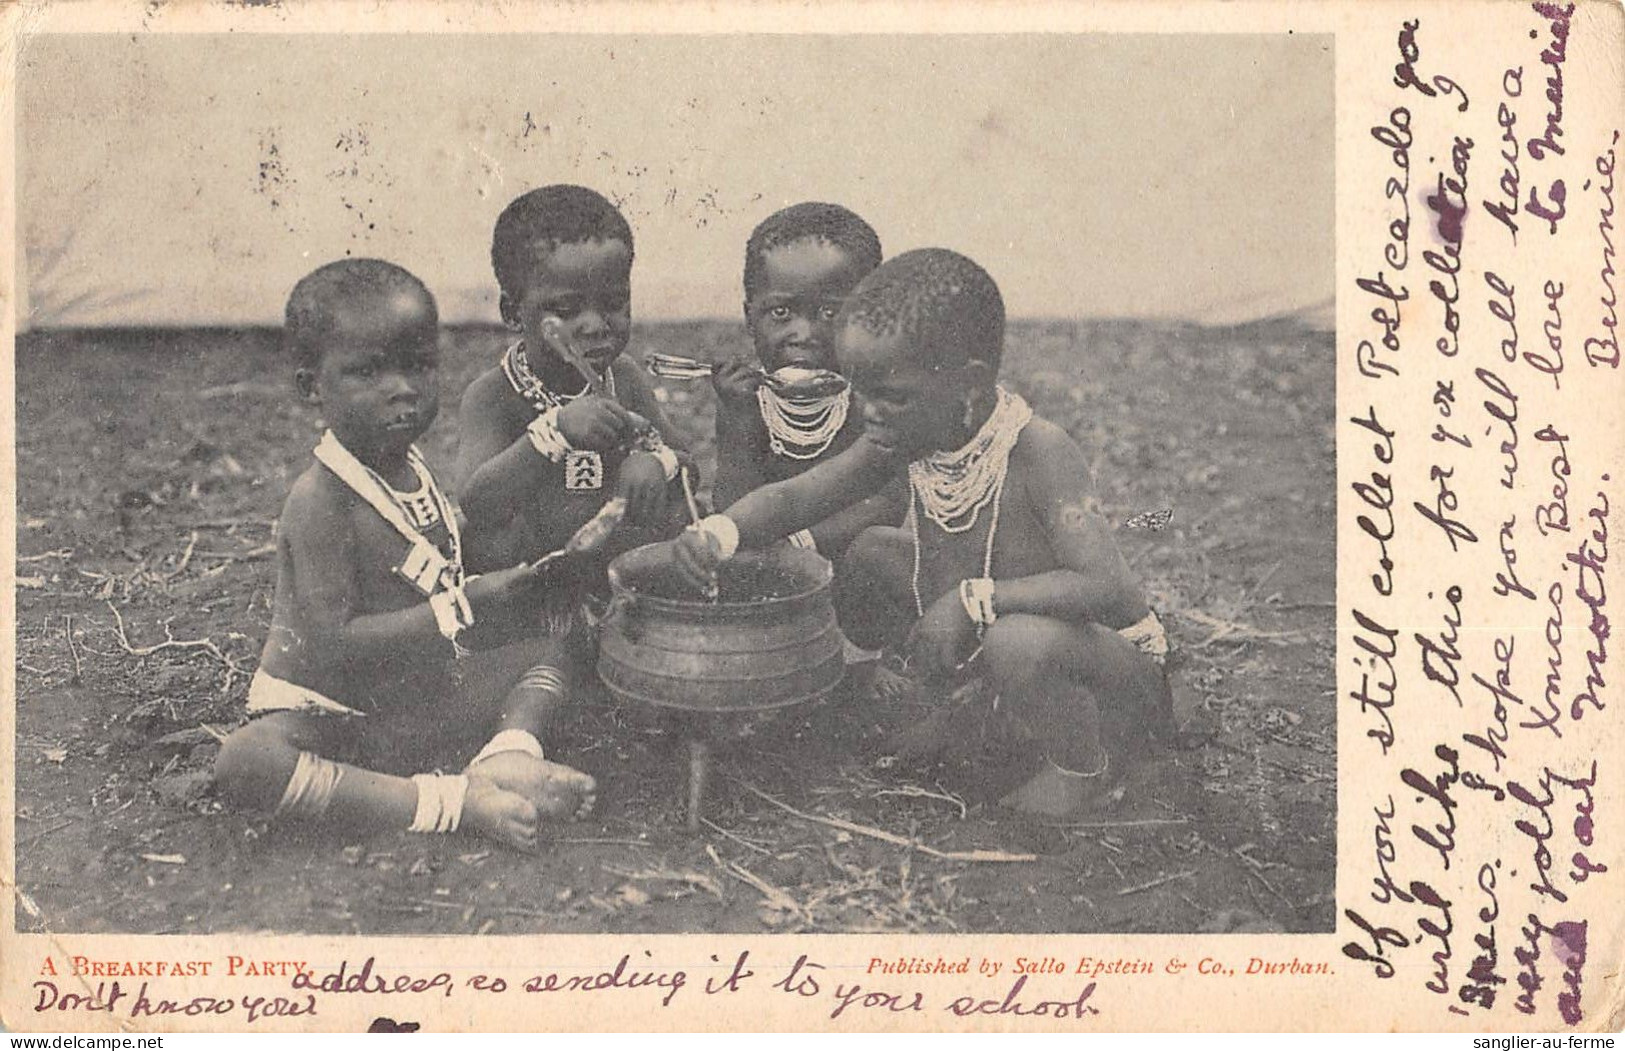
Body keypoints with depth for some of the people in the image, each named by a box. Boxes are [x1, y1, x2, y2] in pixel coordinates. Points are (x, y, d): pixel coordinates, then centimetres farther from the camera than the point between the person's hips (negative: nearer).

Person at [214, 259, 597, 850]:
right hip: (330, 711, -7)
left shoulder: (414, 472, 4)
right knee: (244, 763, -38)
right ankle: (452, 802, -37)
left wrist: (495, 591, -5)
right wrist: (459, 608, -28)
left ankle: (507, 753, -22)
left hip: (422, 706, 8)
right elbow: (332, 646, -27)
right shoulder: (320, 501, -22)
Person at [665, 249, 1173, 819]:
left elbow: (1112, 592, -37)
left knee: (1018, 640, -39)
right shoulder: (908, 437, -10)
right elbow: (793, 498, -5)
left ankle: (1079, 766, -7)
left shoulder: (1037, 451, -30)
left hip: (1124, 681, -7)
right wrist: (717, 532, -25)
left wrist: (975, 598, -41)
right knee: (873, 552, 2)